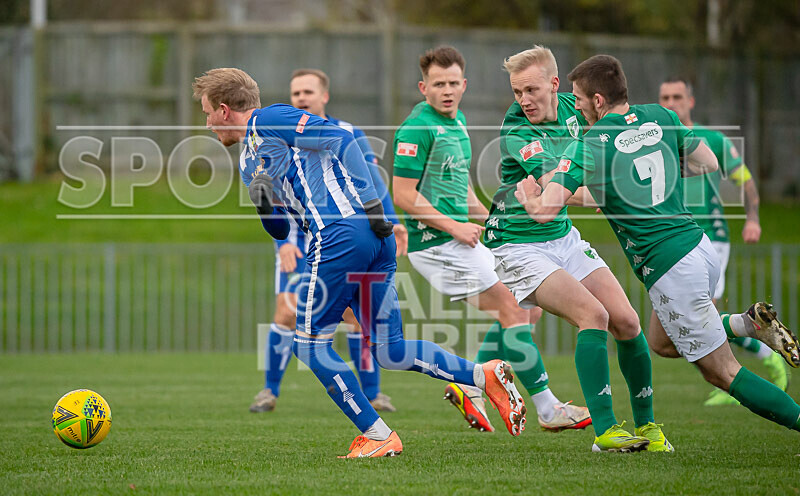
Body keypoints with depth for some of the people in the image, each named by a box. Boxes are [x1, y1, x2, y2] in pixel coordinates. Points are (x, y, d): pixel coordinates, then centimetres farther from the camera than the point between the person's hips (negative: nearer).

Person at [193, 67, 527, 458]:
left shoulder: (266, 121, 0)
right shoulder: (249, 162, 28)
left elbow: (341, 137, -10)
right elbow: (279, 230, 28)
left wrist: (368, 197, -15)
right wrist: (263, 199, 7)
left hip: (342, 232, -9)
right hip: (376, 238, 9)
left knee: (309, 343, -1)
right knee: (389, 351, 8)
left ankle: (377, 436, -3)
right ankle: (486, 375, 2)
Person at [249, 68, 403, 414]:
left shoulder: (349, 135, 0)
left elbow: (372, 182, -5)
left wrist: (391, 222, -20)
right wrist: (282, 242, -21)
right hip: (297, 239, 0)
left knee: (356, 313, -6)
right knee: (286, 313, -10)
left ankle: (372, 393, 8)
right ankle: (270, 391, 6)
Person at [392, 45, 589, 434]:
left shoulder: (457, 121, 15)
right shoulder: (418, 127, -14)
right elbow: (404, 196, -17)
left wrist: (488, 217, 14)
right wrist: (454, 226, -17)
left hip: (460, 240, 10)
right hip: (436, 243, -10)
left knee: (523, 309, 10)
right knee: (514, 310, -10)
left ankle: (470, 387, 12)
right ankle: (548, 409, -6)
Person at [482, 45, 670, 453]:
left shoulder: (571, 107, 0)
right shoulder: (516, 131, -22)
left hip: (563, 236, 7)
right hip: (519, 246, -7)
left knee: (626, 322, -2)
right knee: (593, 314, -24)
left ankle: (646, 423, 14)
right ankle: (604, 430, -20)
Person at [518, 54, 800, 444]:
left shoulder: (586, 148, -13)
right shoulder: (659, 117, 5)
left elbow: (544, 211, -15)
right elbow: (709, 164, 15)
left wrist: (526, 195, 7)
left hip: (670, 270, -7)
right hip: (701, 247, 7)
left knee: (721, 372, 2)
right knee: (662, 341, 29)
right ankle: (751, 324, 10)